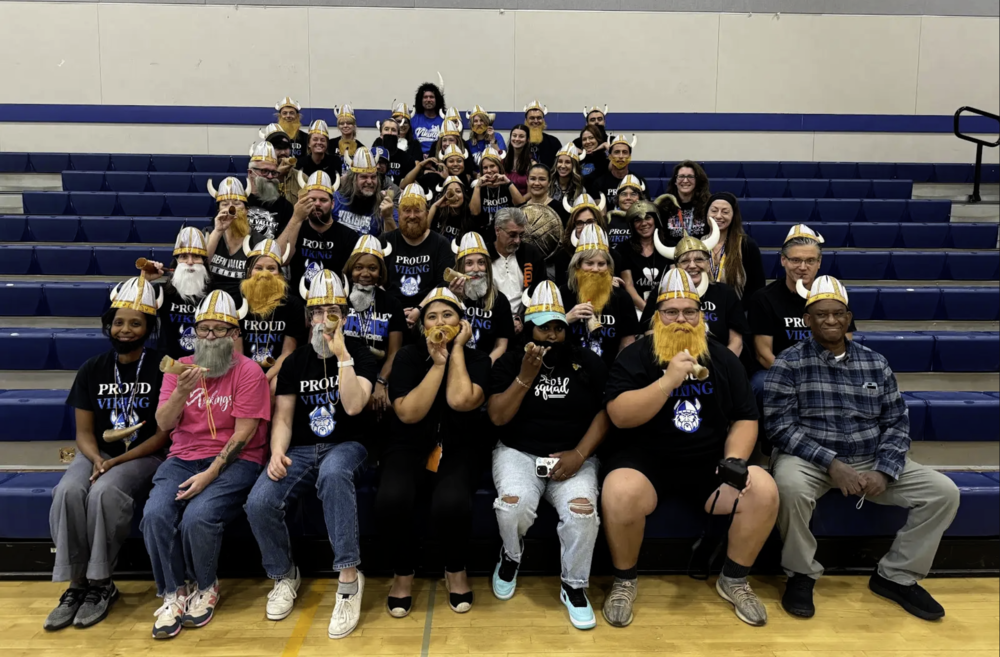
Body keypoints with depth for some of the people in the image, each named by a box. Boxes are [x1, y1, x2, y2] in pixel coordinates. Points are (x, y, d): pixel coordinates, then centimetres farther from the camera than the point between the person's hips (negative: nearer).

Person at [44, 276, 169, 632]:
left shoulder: (161, 369, -7)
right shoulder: (92, 369, 6)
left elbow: (162, 434, -8)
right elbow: (84, 432, 6)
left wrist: (116, 462, -17)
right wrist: (97, 459, -15)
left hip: (144, 456, -4)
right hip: (99, 453, 4)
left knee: (104, 492, -31)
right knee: (68, 491, -26)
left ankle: (101, 585, -15)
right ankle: (77, 583, -13)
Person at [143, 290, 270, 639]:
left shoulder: (248, 371, -6)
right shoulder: (180, 368, 9)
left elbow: (243, 434, -10)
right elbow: (163, 423, -1)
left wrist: (210, 474, -18)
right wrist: (181, 392, -20)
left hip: (233, 461, -4)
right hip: (182, 459, 4)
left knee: (198, 517, -28)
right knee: (155, 515, -22)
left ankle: (205, 588, 3)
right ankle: (173, 594, 0)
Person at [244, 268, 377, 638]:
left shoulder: (360, 354, -1)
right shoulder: (295, 361, 9)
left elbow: (353, 406, -17)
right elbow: (283, 418, 4)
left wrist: (342, 355, -22)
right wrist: (277, 453, -16)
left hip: (346, 446, -3)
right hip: (302, 449, 3)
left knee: (332, 474, -41)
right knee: (259, 502, -24)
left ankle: (349, 577, -30)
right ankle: (284, 575, 5)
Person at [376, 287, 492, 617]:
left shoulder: (476, 359, 1)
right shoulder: (408, 356, 1)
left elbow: (461, 401, -21)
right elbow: (409, 413, -13)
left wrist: (456, 349, -11)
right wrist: (437, 363, -14)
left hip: (459, 450, 0)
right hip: (410, 448, 1)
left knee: (451, 503, -33)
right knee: (391, 499, -31)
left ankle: (456, 570, 0)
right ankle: (403, 573, -1)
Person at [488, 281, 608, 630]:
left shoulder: (588, 362, 5)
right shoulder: (509, 362, 4)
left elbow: (605, 412, 0)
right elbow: (498, 417, -5)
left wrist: (579, 454, -13)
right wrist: (527, 376, -15)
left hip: (573, 456, 1)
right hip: (518, 452, 0)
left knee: (582, 511, -28)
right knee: (514, 505, -31)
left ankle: (574, 587, 1)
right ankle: (511, 556, 7)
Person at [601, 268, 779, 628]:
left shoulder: (722, 359, 7)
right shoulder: (635, 356, -4)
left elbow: (745, 418, 9)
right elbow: (620, 416, -17)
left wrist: (734, 460, -11)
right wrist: (668, 380, -26)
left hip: (708, 461, 4)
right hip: (645, 458, -3)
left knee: (764, 491, -19)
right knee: (619, 495, -33)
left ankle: (734, 579, 7)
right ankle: (624, 581, -4)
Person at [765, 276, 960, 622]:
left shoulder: (875, 363, 8)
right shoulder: (789, 363, -6)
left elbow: (896, 422, 7)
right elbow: (780, 425, -13)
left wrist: (884, 471, -10)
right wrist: (831, 463, -23)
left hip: (871, 461, 5)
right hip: (810, 459, -5)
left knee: (944, 492, -9)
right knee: (791, 486, -37)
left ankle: (896, 575, 9)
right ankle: (802, 574, -10)